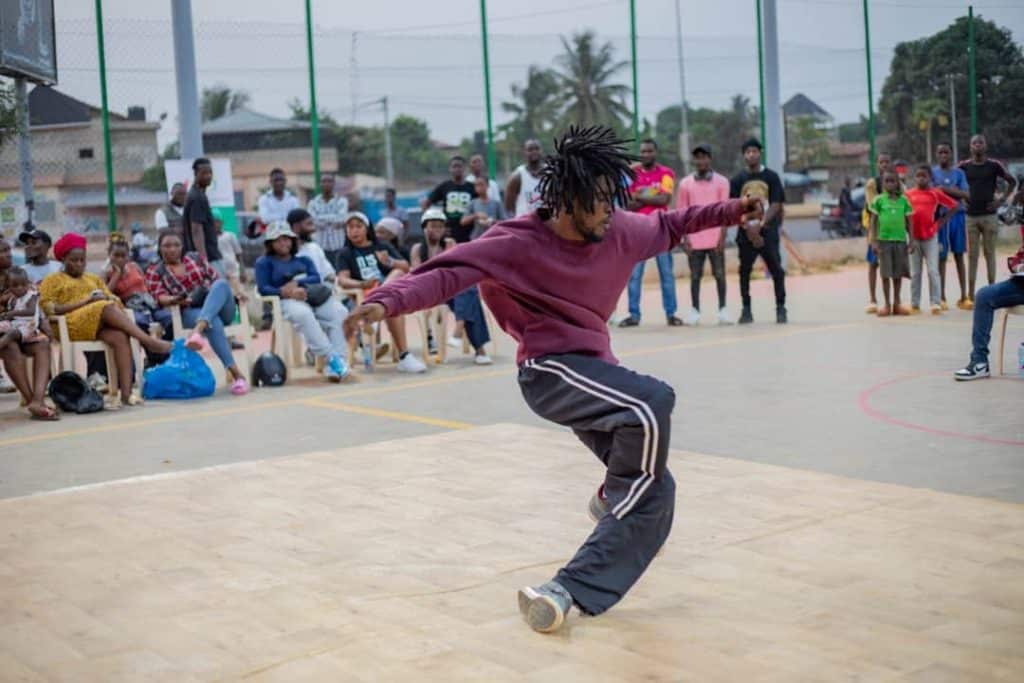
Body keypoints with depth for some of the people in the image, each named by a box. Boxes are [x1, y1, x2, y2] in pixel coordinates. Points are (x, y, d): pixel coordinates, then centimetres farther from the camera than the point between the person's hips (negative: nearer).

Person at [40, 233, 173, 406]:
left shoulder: (93, 279, 32)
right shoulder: (52, 280, 17)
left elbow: (114, 299, 21)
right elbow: (49, 309, 0)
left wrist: (109, 298, -5)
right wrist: (86, 301, -8)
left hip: (103, 324, 4)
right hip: (74, 324, -4)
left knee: (120, 337, -32)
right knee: (107, 308, -33)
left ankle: (126, 393, -44)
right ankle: (149, 342, -37)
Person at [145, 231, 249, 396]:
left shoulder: (196, 258, 19)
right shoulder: (154, 271, 11)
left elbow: (217, 279, 17)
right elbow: (160, 297, -2)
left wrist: (232, 292, -3)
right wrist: (175, 300, -24)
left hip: (221, 309, 2)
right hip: (190, 311, -2)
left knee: (221, 284, -32)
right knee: (214, 323, -37)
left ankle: (198, 330, -56)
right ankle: (235, 372, -49)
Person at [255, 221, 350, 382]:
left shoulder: (303, 260, 31)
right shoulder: (264, 262, 20)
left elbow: (316, 278, 12)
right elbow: (263, 289, 3)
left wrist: (297, 283, -9)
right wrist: (287, 292, -15)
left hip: (314, 296, 4)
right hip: (287, 301, -4)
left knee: (339, 312, -28)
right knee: (303, 314, -40)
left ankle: (335, 364, -37)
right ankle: (330, 358, -45)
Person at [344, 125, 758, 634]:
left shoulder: (619, 231, 3)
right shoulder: (516, 244, -16)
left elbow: (666, 227, 24)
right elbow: (447, 273, -23)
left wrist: (728, 212, 24)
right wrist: (388, 300, -39)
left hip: (594, 372, 8)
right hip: (551, 370, -8)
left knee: (654, 492, 2)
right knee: (653, 403, -33)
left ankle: (572, 591, 10)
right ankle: (614, 497, -4)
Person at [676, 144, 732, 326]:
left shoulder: (721, 182, 3)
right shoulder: (685, 183, 6)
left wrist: (722, 237, -6)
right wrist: (685, 238, -2)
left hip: (715, 239, -1)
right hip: (694, 239, 1)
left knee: (719, 274, 3)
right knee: (695, 276, 4)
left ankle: (723, 309, 11)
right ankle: (695, 310, 11)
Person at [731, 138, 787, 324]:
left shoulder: (771, 177, 2)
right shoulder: (737, 180, 4)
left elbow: (776, 205, -3)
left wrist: (760, 225, -15)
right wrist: (748, 228, -13)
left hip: (768, 231, -1)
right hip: (746, 232, 1)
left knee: (776, 270, -4)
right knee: (744, 271, 4)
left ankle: (781, 308, 2)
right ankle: (746, 309, 12)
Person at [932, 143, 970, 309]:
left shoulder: (959, 173, 8)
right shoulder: (932, 172, 4)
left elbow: (966, 194, -3)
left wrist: (946, 189, -14)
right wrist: (954, 192, -13)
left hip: (957, 216, 2)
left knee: (959, 256, 6)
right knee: (941, 257, 0)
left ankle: (963, 296, 10)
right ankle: (942, 297, 5)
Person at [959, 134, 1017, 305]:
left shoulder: (994, 165, 1)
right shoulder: (964, 166, 5)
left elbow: (1012, 181, 7)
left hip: (989, 215, -1)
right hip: (971, 216, 1)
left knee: (989, 253, 2)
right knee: (972, 256, 2)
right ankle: (970, 296, 4)